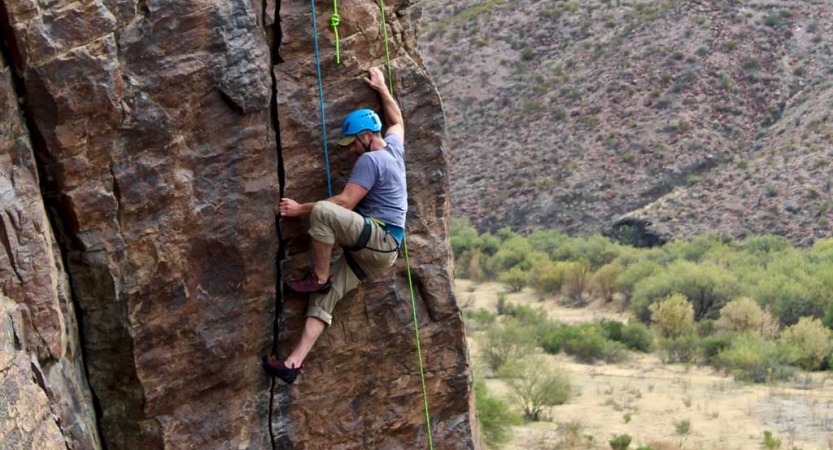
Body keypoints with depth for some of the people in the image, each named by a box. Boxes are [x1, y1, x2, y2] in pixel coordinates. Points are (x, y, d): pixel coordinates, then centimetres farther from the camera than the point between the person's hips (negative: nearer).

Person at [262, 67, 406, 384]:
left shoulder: (370, 159, -13)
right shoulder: (393, 146, 15)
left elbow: (346, 203, -17)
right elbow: (397, 120, 37)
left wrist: (301, 209, -12)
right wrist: (381, 88, 42)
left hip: (379, 240, -10)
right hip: (372, 251, 10)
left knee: (322, 212, -31)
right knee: (325, 298, -2)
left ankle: (318, 277, -16)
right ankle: (295, 362, -11)